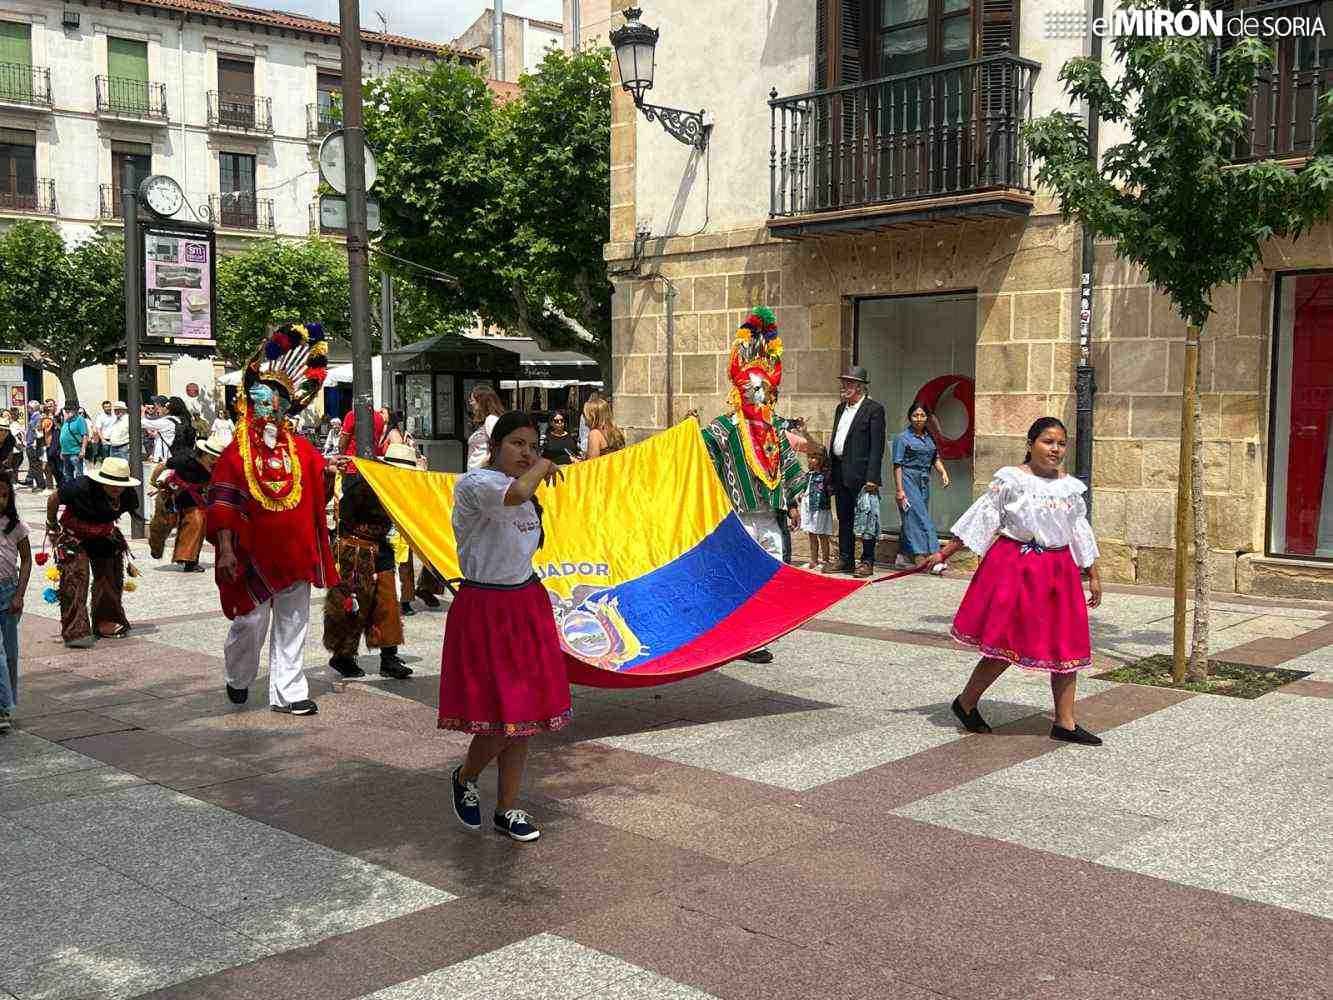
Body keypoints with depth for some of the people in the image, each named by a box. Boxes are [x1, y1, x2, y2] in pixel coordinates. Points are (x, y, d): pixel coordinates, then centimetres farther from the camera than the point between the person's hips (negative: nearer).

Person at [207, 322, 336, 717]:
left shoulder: (300, 449, 6)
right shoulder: (237, 452, -5)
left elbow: (318, 493, 14)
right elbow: (221, 504, -8)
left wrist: (330, 471, -6)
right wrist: (225, 548, -13)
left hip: (295, 550, 4)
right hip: (254, 552, -4)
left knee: (292, 623, 8)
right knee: (251, 620, 2)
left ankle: (287, 692, 16)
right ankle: (238, 677, 31)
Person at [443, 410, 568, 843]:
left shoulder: (527, 494, 14)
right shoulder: (475, 484, -15)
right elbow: (514, 493, -37)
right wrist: (543, 468, -20)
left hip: (528, 605, 8)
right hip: (485, 609, -8)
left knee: (523, 712, 9)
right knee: (501, 713, -7)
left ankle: (507, 808, 22)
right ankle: (465, 777, 24)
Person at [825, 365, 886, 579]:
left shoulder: (874, 410, -7)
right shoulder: (840, 408, 17)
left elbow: (877, 447, -12)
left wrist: (872, 478, -18)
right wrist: (831, 473, 14)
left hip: (861, 474, -8)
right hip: (840, 472, 8)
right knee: (844, 519, 12)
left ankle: (867, 562, 4)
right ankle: (845, 560, 19)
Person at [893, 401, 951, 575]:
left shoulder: (929, 438, 13)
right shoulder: (902, 438, -4)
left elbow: (936, 458, 17)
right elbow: (898, 465, -7)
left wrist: (943, 472, -5)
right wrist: (899, 490, -12)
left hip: (924, 482, 6)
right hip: (908, 481, -6)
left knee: (912, 520, 10)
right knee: (919, 518, -13)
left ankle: (903, 555, 19)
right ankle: (926, 557, -18)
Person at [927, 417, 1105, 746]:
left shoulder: (1070, 487, 9)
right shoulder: (1011, 480, -5)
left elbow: (1080, 531, 16)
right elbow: (982, 517, -2)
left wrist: (1094, 576, 16)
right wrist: (943, 553, -3)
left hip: (1058, 570, 5)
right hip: (1014, 567, -5)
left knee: (1067, 645, 6)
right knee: (1006, 644, -4)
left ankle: (1065, 723, 16)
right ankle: (966, 703, 16)